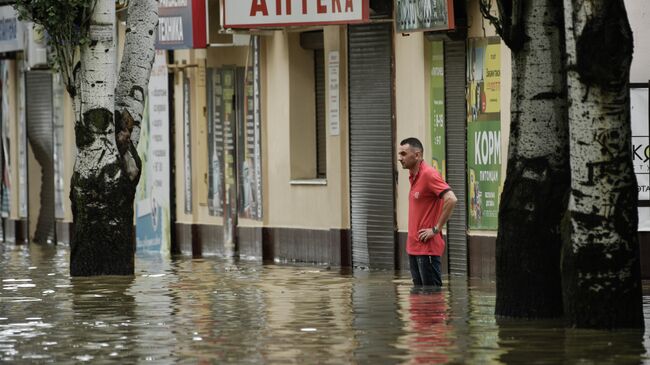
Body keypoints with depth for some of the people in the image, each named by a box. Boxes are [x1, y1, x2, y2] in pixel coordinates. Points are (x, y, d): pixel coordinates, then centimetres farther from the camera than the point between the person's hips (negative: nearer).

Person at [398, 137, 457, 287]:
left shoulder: (428, 174, -15)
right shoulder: (413, 176, 14)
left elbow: (451, 200, -24)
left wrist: (436, 229, -18)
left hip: (427, 247, -9)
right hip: (413, 246, 9)